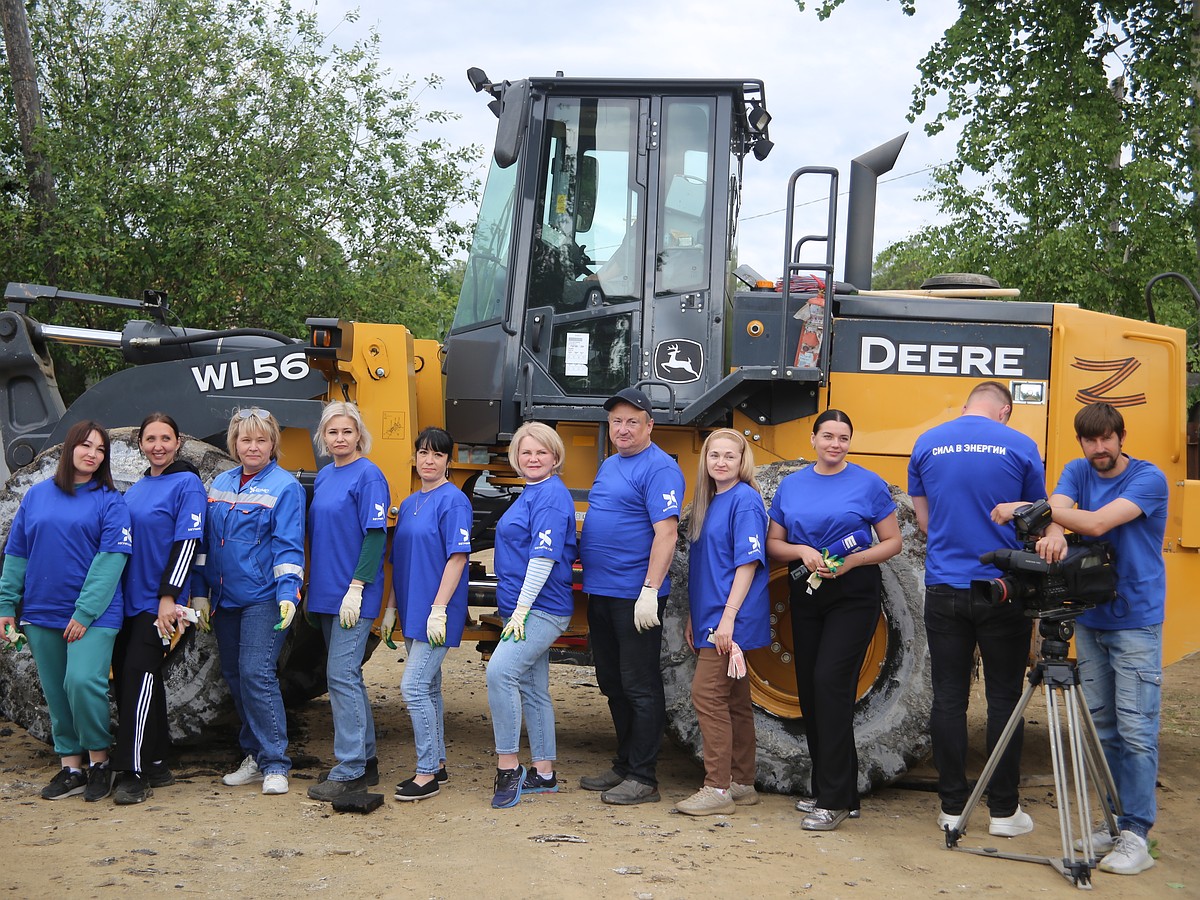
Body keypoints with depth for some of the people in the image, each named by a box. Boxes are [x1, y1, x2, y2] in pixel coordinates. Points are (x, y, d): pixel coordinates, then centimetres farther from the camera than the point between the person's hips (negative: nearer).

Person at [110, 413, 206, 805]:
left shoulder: (187, 484, -7)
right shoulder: (136, 489, 15)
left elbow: (187, 543, -14)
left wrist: (169, 597, -19)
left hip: (158, 602, -8)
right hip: (128, 598, 8)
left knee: (140, 677, -13)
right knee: (124, 677, 10)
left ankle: (135, 775, -9)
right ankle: (156, 766, 20)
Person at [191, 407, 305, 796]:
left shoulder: (284, 487, -5)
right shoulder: (221, 484, 13)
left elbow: (288, 546, -11)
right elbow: (206, 541, 16)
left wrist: (287, 593, -21)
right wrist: (200, 593, 12)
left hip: (262, 598, -7)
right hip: (224, 599, 7)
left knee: (256, 674, -13)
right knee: (234, 676, 11)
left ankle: (275, 764, -5)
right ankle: (254, 757, 22)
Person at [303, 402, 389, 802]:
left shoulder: (368, 475, -10)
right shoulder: (323, 477, 14)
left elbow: (376, 536, -15)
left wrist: (356, 587, -20)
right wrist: (311, 586, 16)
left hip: (354, 597, -8)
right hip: (326, 594, 8)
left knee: (341, 675, -9)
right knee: (345, 676, 13)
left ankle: (350, 771, -4)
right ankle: (365, 758, 23)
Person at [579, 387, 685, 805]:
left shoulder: (658, 468, -12)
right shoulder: (608, 465, 16)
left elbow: (666, 532, -20)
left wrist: (650, 590, -26)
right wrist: (589, 577, 18)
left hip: (635, 597, -9)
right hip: (600, 593, 9)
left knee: (639, 686, -2)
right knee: (612, 683, 16)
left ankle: (643, 778, 5)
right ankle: (625, 764, 27)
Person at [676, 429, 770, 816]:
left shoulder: (745, 501, -11)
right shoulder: (707, 501, 14)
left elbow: (748, 563, -17)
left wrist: (728, 618, -21)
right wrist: (693, 617, 18)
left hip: (732, 620, -9)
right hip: (709, 619, 9)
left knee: (707, 693, -11)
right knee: (735, 701, 13)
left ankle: (718, 789, -7)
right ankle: (742, 784, 20)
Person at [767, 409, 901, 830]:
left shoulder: (868, 483, -2)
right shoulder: (791, 486, 8)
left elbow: (892, 542, 0)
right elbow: (773, 544, 10)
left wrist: (852, 560, -16)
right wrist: (801, 551, -11)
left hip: (853, 594, -5)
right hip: (807, 593, 5)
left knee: (831, 682, -15)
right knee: (809, 688, 7)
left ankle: (835, 800, -12)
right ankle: (827, 787, 21)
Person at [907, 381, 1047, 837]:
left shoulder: (926, 444, 4)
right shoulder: (1020, 447, -4)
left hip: (945, 590, 2)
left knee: (949, 697, 7)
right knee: (1004, 698, 6)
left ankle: (952, 806, 12)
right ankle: (1003, 810, 11)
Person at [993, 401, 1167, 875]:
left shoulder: (1149, 478, -10)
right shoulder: (1077, 472, 7)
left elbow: (1097, 522, -22)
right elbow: (1059, 508, -11)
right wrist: (1052, 531, -35)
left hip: (1136, 621, -5)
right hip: (1090, 618, 6)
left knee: (1136, 730, -6)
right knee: (1101, 727, 10)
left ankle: (1136, 834, -3)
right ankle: (1113, 821, 19)